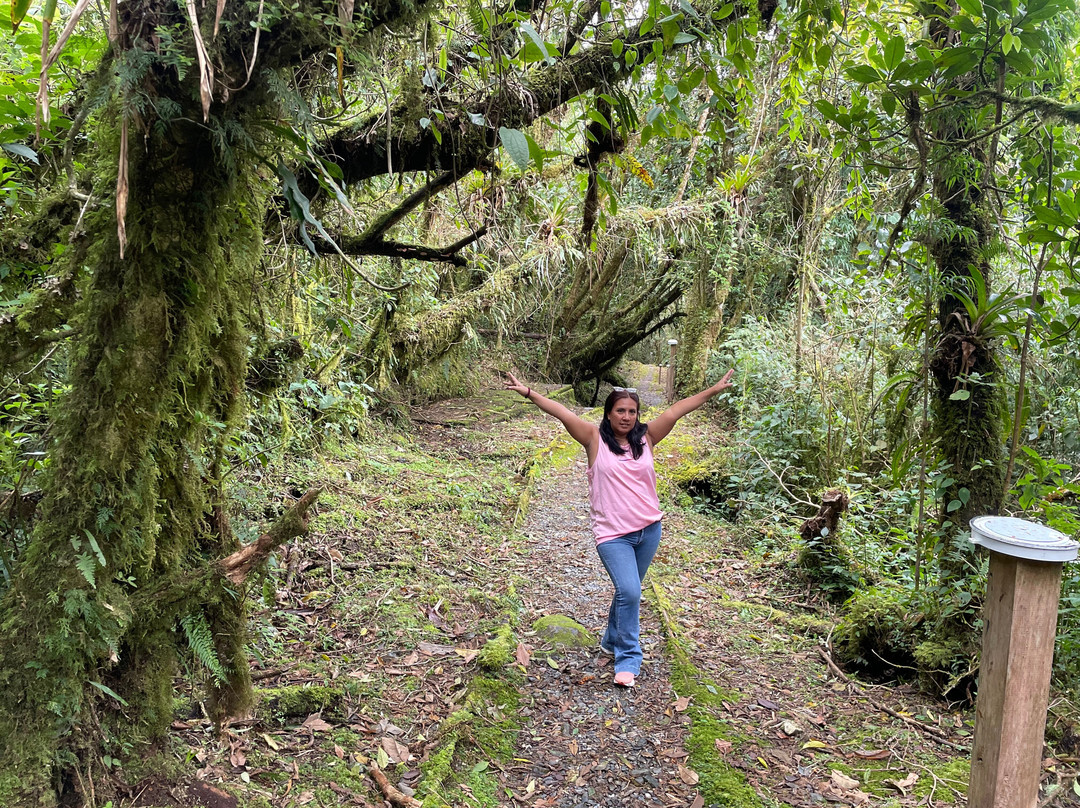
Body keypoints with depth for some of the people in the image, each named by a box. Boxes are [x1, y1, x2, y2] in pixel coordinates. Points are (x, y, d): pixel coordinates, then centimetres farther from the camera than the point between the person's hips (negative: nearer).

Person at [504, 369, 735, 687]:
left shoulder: (646, 437, 3)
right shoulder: (595, 438, -5)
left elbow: (677, 409, 0)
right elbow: (561, 413, -13)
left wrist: (714, 389, -2)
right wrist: (528, 392, -19)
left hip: (649, 529, 4)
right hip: (612, 534, -4)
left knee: (628, 591, 18)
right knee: (629, 592, -14)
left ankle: (612, 641, 40)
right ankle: (628, 659, 2)